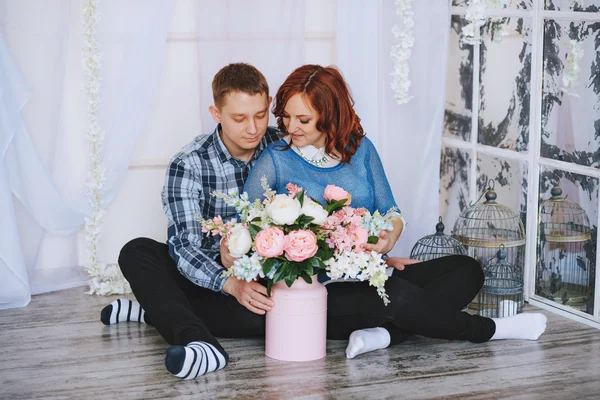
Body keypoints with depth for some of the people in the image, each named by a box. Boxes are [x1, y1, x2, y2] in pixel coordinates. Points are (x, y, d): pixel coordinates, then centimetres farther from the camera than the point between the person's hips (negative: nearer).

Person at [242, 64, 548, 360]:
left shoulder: (360, 149, 7)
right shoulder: (275, 161, -4)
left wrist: (388, 240, -15)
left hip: (370, 276, 6)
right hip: (318, 291, -6)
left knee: (467, 270, -7)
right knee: (399, 295, -33)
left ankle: (385, 334, -27)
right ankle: (486, 329, -7)